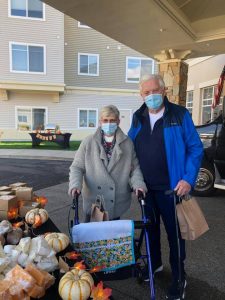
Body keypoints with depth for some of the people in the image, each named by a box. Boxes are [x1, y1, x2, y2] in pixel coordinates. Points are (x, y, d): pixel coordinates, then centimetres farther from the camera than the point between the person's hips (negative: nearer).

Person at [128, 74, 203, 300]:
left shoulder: (180, 115, -9)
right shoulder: (138, 117, 4)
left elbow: (195, 148, -8)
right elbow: (129, 146, 11)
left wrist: (188, 179, -16)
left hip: (170, 187, -4)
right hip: (146, 187, 5)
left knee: (174, 232, 9)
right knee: (150, 227, 20)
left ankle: (179, 278, 29)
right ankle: (154, 263, 44)